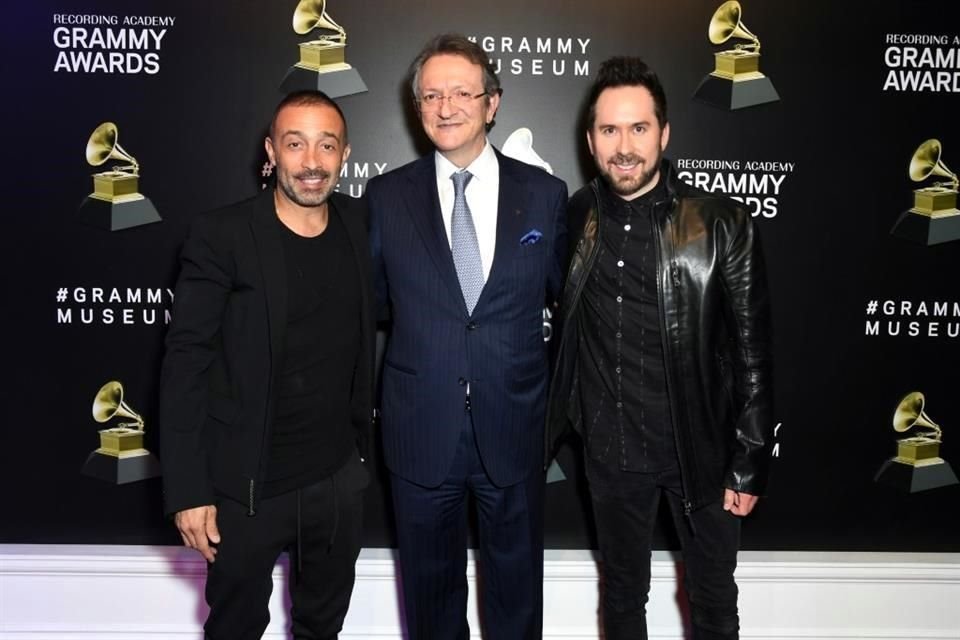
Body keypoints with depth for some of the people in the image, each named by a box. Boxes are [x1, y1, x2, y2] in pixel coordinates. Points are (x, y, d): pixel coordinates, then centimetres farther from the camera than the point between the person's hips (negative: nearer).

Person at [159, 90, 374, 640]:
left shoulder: (360, 225, 0)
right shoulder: (222, 236, -13)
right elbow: (186, 365, -13)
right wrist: (188, 489, -15)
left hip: (340, 480, 4)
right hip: (246, 487, -3)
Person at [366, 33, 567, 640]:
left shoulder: (544, 193, -2)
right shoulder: (387, 196, -2)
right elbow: (372, 300, 8)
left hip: (513, 428, 0)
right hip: (422, 430, 0)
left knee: (516, 589, 19)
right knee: (431, 587, 19)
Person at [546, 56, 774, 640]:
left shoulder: (721, 225, -12)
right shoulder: (575, 220, -2)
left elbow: (753, 355, -9)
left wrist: (749, 465, -8)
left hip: (701, 450, -2)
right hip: (611, 451, 3)